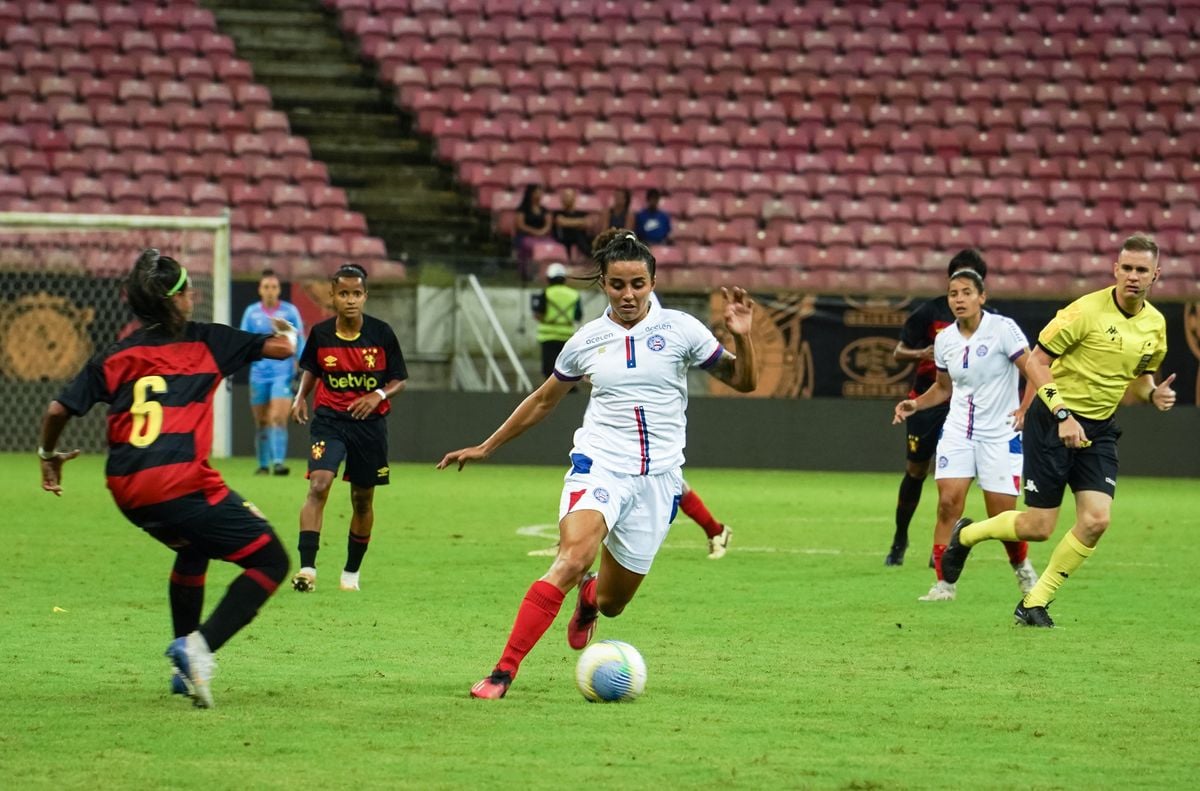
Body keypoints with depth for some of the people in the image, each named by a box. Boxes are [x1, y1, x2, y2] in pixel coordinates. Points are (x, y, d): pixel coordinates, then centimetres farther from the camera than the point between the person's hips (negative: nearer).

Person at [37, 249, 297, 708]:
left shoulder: (115, 357, 15)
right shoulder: (205, 341, 7)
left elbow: (59, 410, 11)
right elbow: (281, 348, 10)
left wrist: (49, 455, 31)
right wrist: (287, 331, 34)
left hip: (127, 491, 6)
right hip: (181, 484, -6)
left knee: (193, 548, 35)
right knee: (270, 561, 2)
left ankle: (187, 668, 30)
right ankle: (200, 647, -18)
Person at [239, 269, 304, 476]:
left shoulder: (290, 311, 1)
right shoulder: (251, 312, 6)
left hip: (283, 373, -2)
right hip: (259, 373, 3)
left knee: (278, 417, -16)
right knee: (261, 422, 6)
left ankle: (278, 462, -22)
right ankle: (263, 464, 16)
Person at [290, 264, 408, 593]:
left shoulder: (381, 334, -7)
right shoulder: (320, 334, -5)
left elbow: (400, 380, 1)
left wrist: (379, 395, -18)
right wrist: (301, 397, -3)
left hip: (369, 422, 1)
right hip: (329, 419, -1)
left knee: (362, 500, 11)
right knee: (318, 486, -22)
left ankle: (352, 572, 29)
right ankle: (307, 568, -27)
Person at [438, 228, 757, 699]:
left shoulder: (679, 329, 1)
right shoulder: (587, 341, 5)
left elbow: (743, 382, 5)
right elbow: (543, 401, 20)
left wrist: (740, 338, -14)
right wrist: (486, 448, 23)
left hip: (658, 477, 1)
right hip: (600, 465, -1)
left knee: (612, 601, 7)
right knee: (572, 558, -29)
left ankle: (589, 599, 48)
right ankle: (503, 673, -31)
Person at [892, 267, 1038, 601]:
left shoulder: (1003, 329, -11)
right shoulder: (944, 340, 5)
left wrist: (1027, 409, -24)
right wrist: (915, 405, 4)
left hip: (999, 435, -4)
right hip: (957, 432, 4)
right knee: (948, 502, -13)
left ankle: (1023, 570, 27)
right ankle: (944, 583, -7)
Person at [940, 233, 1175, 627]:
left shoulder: (1155, 324, 3)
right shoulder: (1087, 310, -17)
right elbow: (1036, 362, -14)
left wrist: (1153, 394, -3)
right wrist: (1063, 415, -23)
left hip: (1098, 431, 5)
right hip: (1052, 422, -5)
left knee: (1096, 520, -12)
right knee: (1038, 528, -4)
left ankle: (1034, 604, 4)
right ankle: (966, 534, 27)